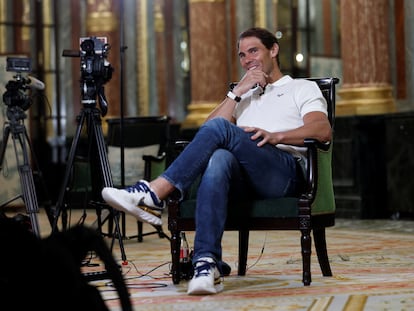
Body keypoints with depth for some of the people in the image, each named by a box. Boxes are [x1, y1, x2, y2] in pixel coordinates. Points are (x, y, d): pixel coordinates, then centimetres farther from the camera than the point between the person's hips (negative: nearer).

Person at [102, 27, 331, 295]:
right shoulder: (245, 96, 38)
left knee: (219, 129, -30)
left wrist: (276, 136, -14)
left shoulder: (303, 88, 22)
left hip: (285, 173, -3)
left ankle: (154, 195, -37)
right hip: (241, 177, 3)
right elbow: (207, 128, 19)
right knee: (219, 158, -37)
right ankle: (207, 265, -50)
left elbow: (323, 131, 1)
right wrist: (237, 92, 12)